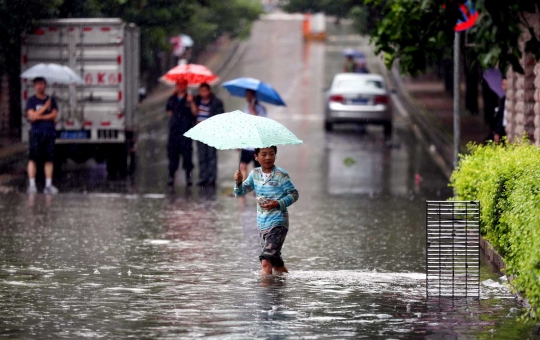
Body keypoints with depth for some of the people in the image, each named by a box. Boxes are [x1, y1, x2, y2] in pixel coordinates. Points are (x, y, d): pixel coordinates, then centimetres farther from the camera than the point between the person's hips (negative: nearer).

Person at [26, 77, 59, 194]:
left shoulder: (51, 100, 12)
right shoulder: (31, 101, 6)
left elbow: (54, 115, -1)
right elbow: (32, 116, -7)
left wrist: (39, 117, -9)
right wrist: (45, 107, -6)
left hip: (49, 133, 2)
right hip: (36, 132, -2)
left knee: (49, 159, 0)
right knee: (33, 159, -6)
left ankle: (48, 185, 2)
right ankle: (32, 184, -6)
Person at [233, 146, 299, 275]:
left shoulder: (281, 175, -10)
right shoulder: (255, 174, 7)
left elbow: (294, 194, -6)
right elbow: (240, 192, 10)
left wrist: (278, 204, -20)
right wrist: (238, 182, -12)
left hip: (278, 222, -7)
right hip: (262, 224, 7)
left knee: (266, 261, -19)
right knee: (275, 260, 21)